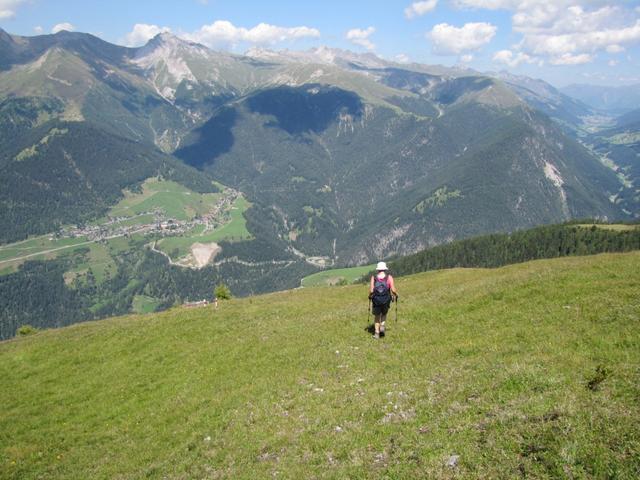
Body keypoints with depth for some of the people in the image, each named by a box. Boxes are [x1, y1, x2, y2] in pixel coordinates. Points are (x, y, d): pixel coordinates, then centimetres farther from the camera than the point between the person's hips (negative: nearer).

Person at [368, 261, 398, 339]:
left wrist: (370, 296, 12)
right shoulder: (389, 277, -5)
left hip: (376, 300, 0)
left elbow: (371, 290, -9)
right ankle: (382, 326, 4)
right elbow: (393, 290, -10)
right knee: (384, 314, 27)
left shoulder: (373, 277, -4)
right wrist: (395, 295, 10)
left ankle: (377, 333, 14)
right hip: (386, 300, 0)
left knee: (377, 316, 19)